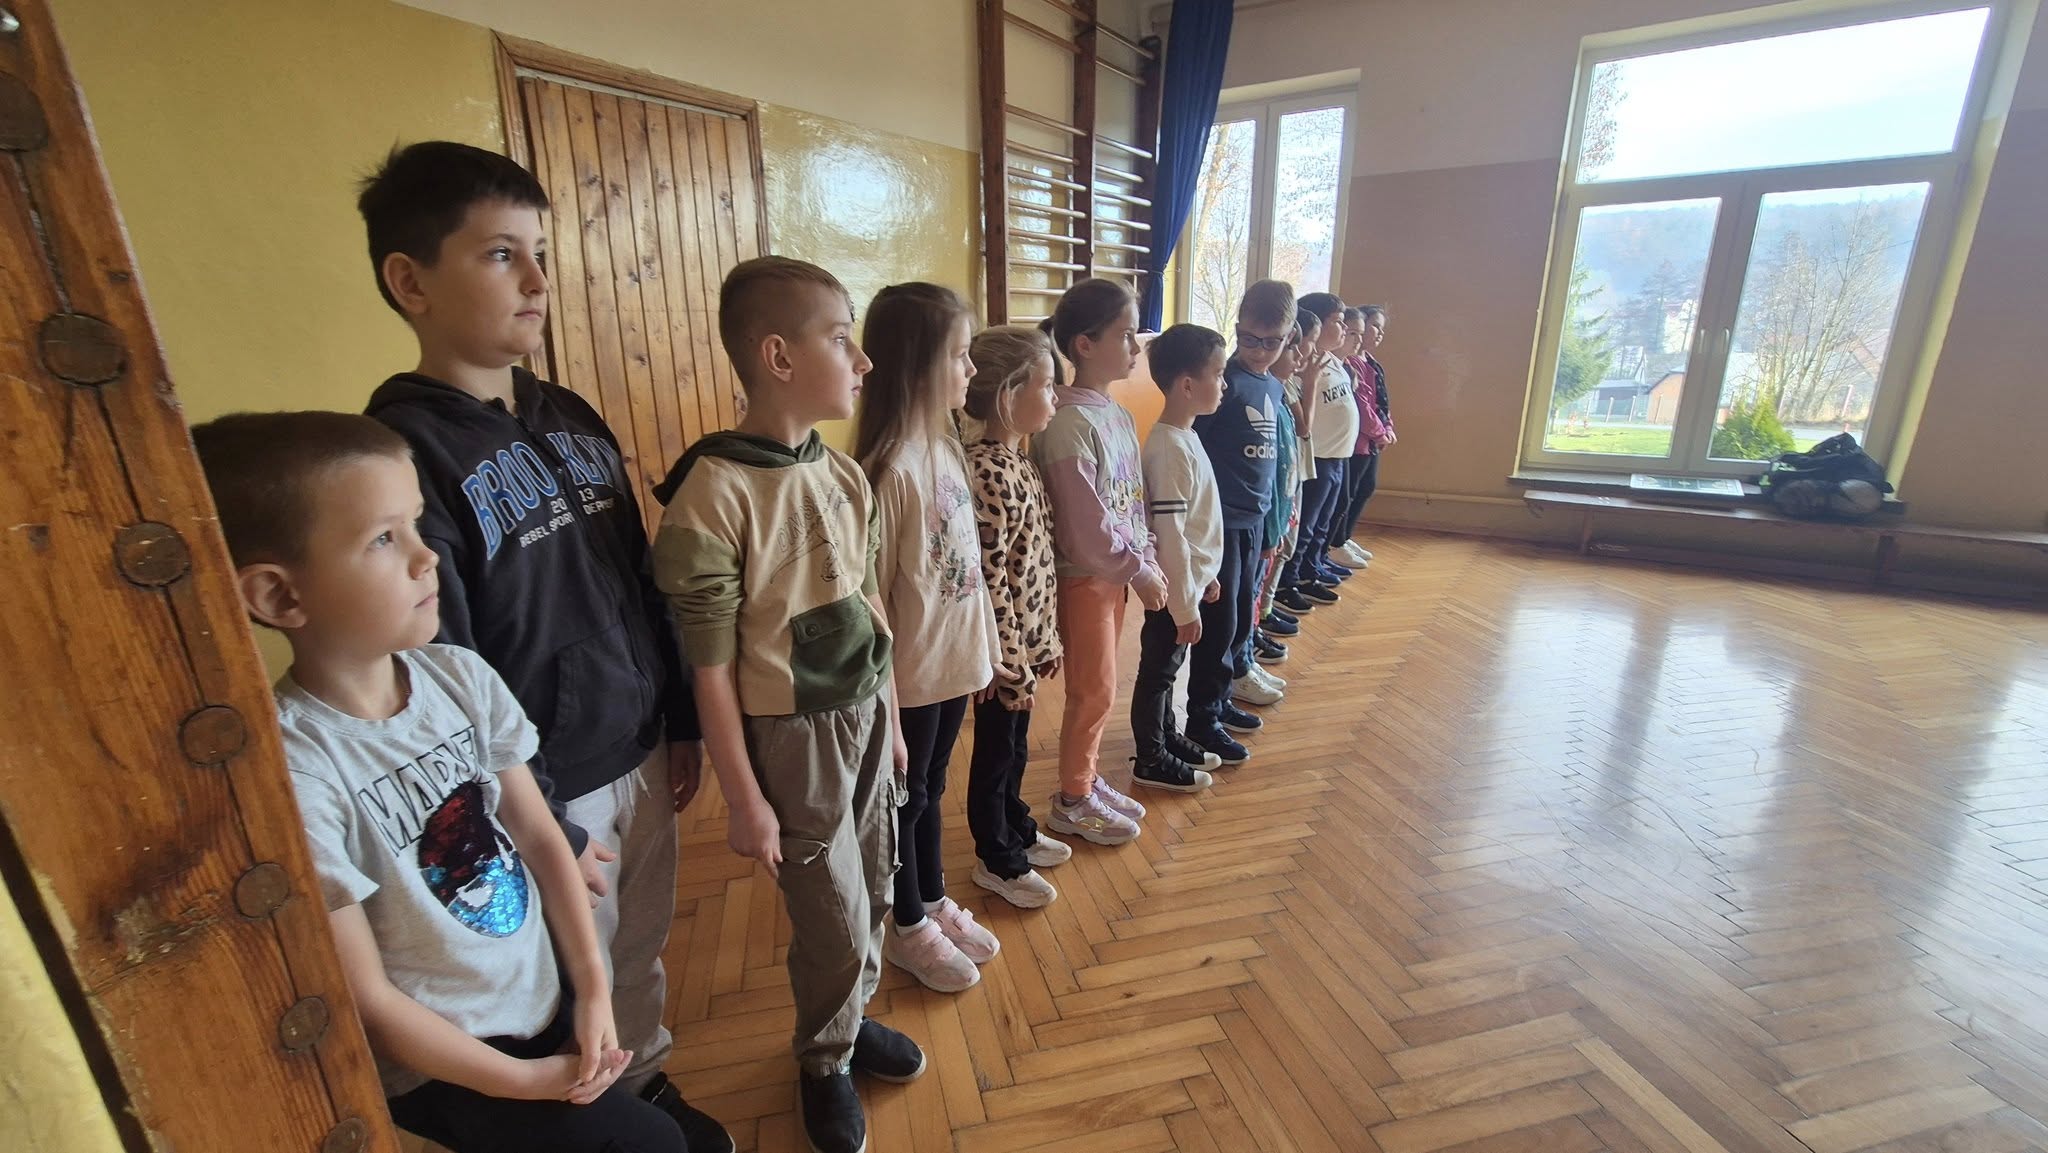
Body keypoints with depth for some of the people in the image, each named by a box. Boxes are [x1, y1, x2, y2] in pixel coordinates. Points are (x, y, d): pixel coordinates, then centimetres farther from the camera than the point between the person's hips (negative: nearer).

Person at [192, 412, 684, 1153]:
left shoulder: (460, 675, -12)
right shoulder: (296, 769, -26)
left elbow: (539, 836, -3)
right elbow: (365, 998, -18)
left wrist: (592, 986, -6)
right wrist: (530, 1079, -10)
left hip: (548, 997, 5)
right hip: (445, 1059, -4)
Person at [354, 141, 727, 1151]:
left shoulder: (573, 420, 3)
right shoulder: (399, 452, -19)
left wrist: (681, 723, 10)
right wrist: (539, 831, -14)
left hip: (641, 760, 6)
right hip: (545, 794, -6)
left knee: (641, 957, 25)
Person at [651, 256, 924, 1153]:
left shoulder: (843, 475, 1)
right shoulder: (715, 492, -20)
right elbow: (710, 666, -16)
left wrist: (889, 720, 14)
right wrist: (744, 800, -10)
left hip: (863, 717, 6)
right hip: (792, 737, -6)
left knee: (870, 894, 20)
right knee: (833, 922, 10)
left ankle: (849, 1019, 48)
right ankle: (823, 1059, 40)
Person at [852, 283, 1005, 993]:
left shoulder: (945, 445, 2)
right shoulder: (890, 469, -23)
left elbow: (966, 560, 6)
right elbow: (871, 590, -19)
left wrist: (983, 648, 9)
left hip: (955, 661, 7)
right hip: (911, 674, -7)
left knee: (930, 788, 24)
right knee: (905, 798, 15)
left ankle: (935, 903, 46)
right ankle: (910, 931, 38)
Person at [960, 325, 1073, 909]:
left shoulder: (1016, 462, 6)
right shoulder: (988, 473, -24)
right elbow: (988, 580, -24)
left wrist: (1046, 640, 14)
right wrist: (1013, 665, -18)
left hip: (1025, 640, 8)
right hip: (1004, 648, -8)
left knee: (1015, 745, 24)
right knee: (996, 751, 11)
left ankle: (1016, 830, 45)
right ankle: (997, 860, 32)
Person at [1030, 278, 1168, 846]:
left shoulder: (1117, 414, 8)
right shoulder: (1070, 422, -20)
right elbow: (1085, 523, -22)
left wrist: (1147, 561, 3)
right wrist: (1139, 571, -13)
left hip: (1116, 572, 8)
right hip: (1083, 576, -8)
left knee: (1099, 688, 18)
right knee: (1094, 692, 4)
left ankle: (1087, 782, 35)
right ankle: (1072, 802, 24)